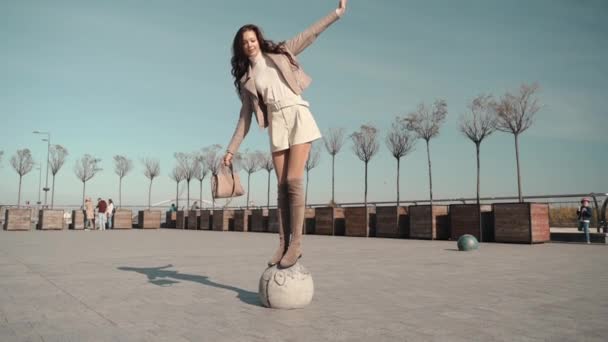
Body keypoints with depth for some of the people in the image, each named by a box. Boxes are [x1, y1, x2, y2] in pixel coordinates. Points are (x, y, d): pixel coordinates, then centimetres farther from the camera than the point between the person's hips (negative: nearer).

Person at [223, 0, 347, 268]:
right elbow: (245, 117, 13)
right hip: (276, 125, 3)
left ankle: (296, 243, -13)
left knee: (293, 180, -14)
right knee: (282, 185, -2)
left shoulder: (279, 54, 12)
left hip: (297, 115, -3)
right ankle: (284, 243, 2)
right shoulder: (246, 79, 15)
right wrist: (231, 149, 7)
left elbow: (309, 35, 10)